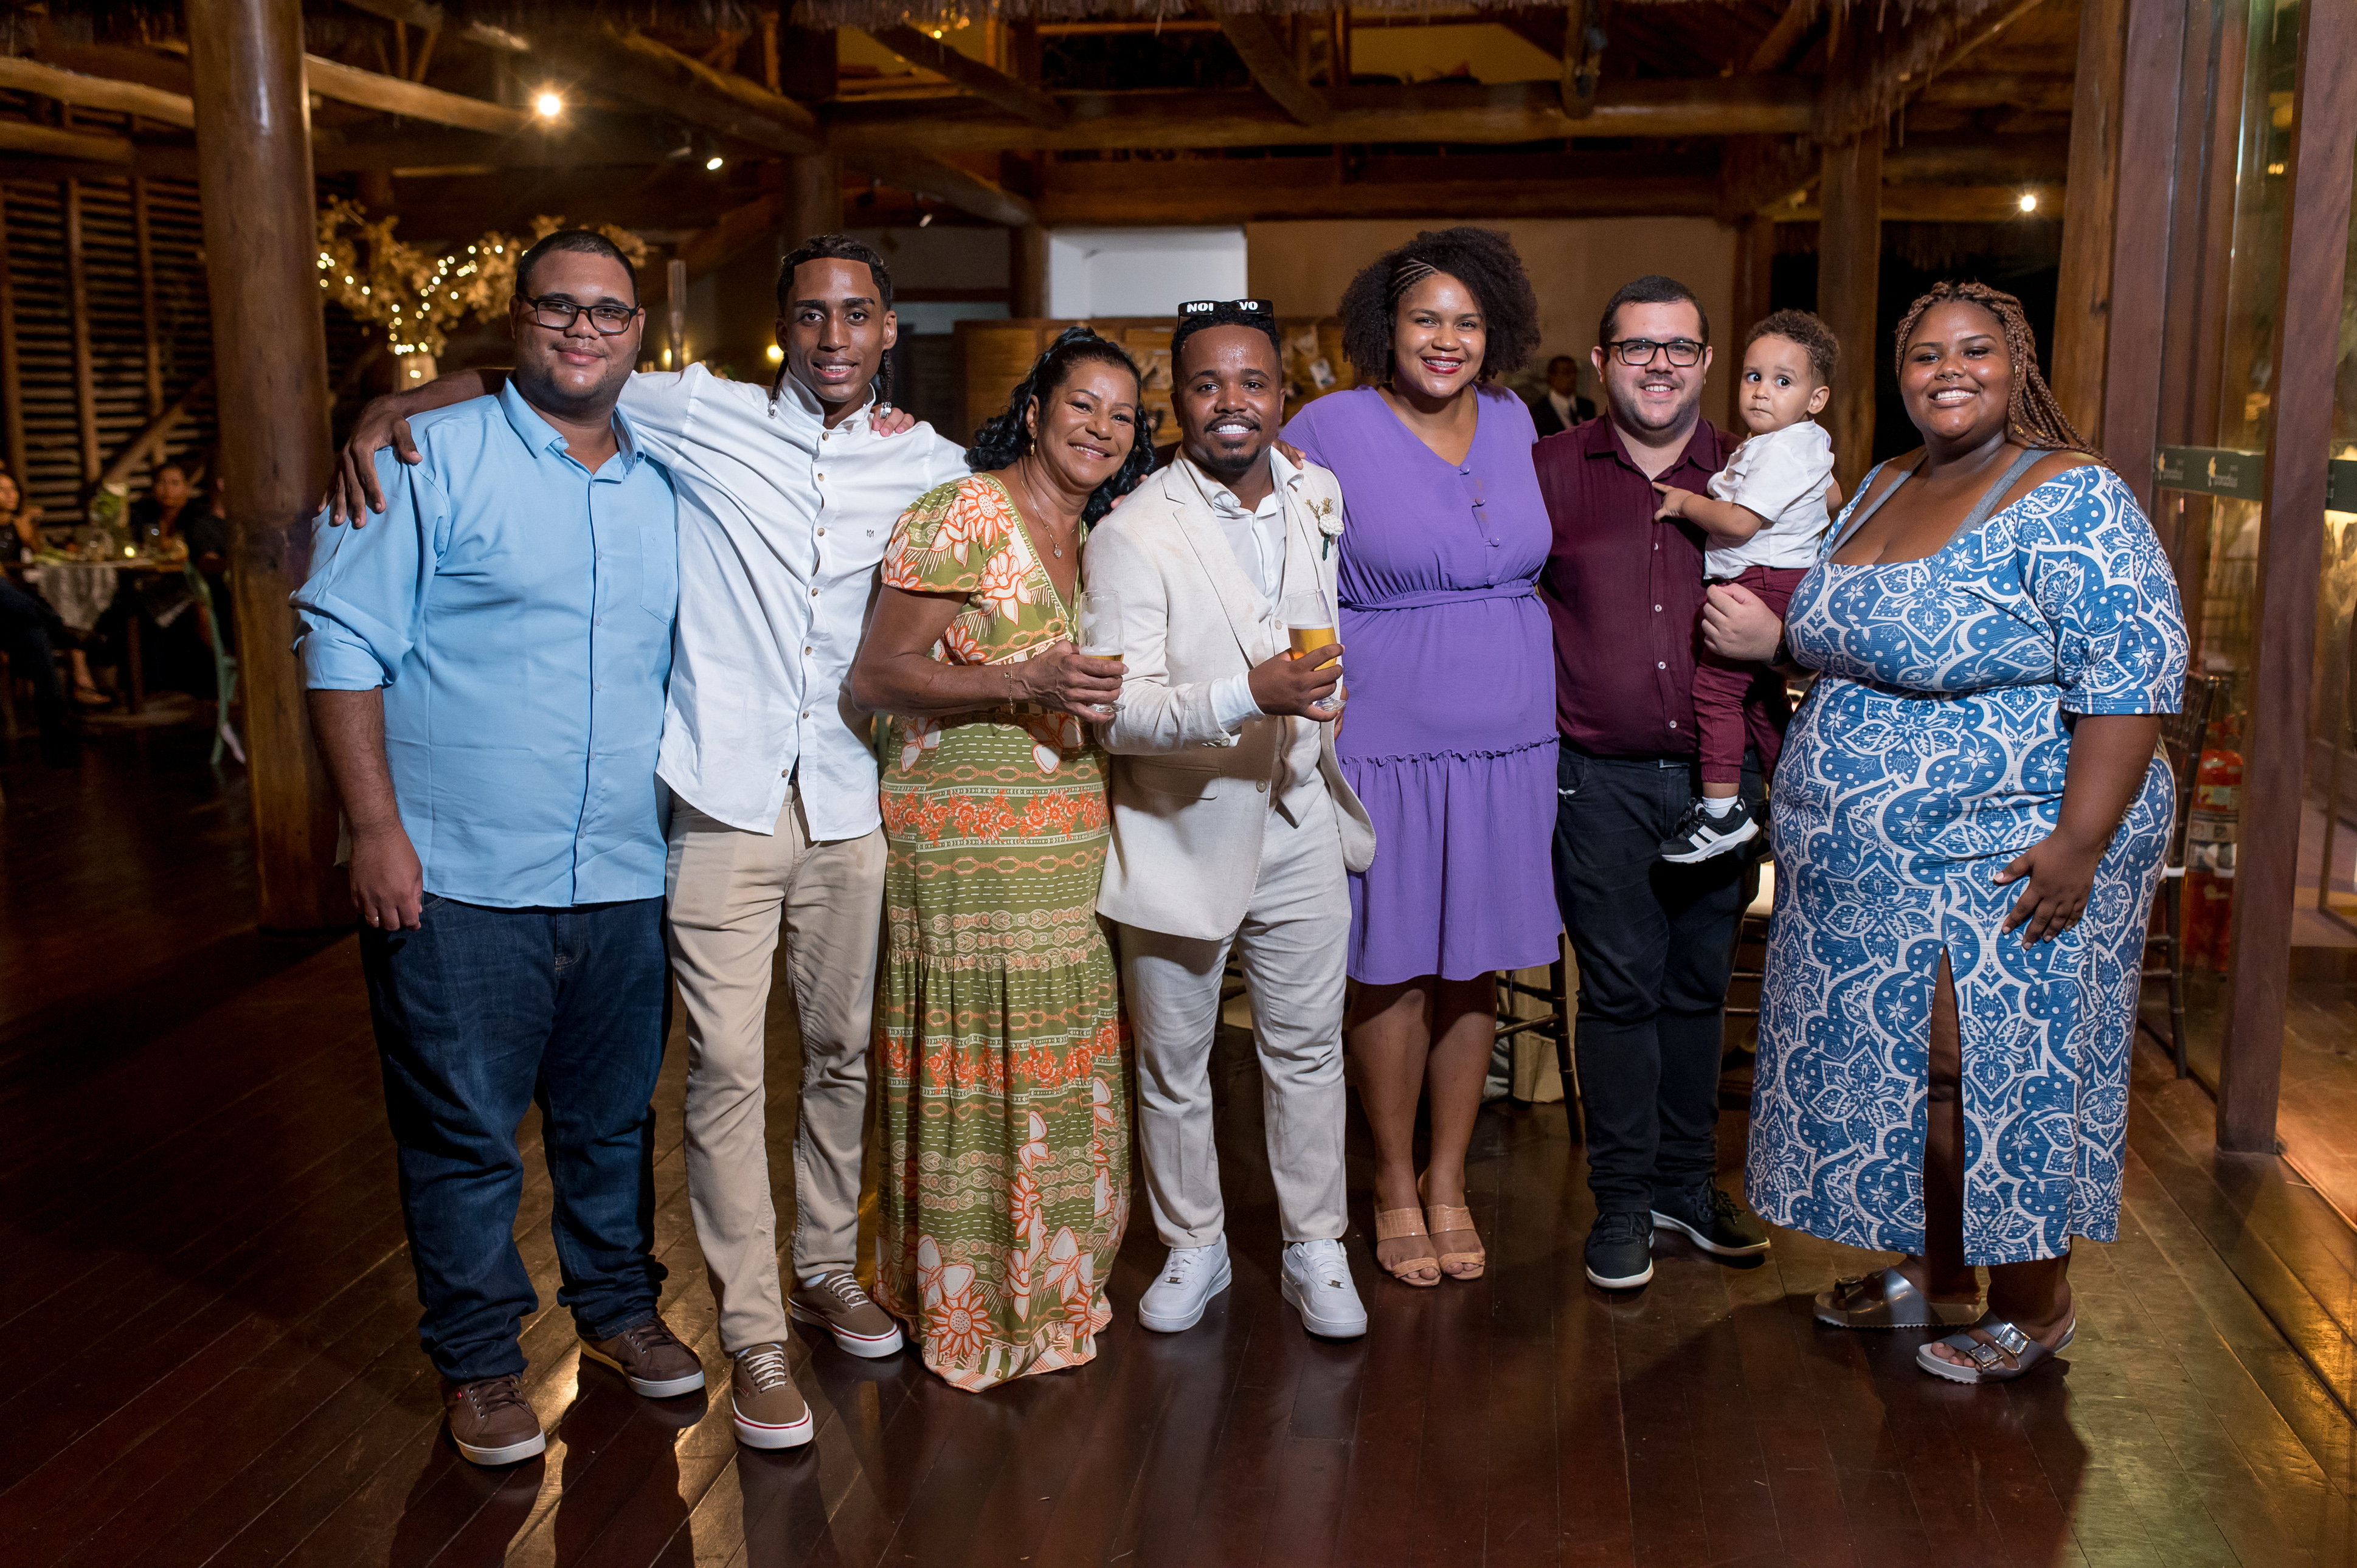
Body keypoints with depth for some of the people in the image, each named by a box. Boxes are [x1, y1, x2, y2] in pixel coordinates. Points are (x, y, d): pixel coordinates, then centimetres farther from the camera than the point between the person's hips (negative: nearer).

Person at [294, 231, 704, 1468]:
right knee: (464, 1134, 6)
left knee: (613, 1119, 17)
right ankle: (476, 1359, 24)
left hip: (622, 878, 5)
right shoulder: (431, 459, -4)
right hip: (457, 880, -4)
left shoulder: (663, 488, 11)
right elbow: (343, 646, -8)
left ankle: (616, 1305, 36)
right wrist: (374, 829, -13)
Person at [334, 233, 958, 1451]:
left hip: (851, 804, 3)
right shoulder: (700, 416, 0)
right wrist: (391, 411, -6)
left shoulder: (928, 467, 7)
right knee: (728, 1069, -2)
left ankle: (825, 1270, 34)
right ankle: (753, 1337, 11)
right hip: (724, 801, -3)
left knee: (844, 1052, 14)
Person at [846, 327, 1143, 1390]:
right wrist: (1025, 684, -21)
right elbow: (877, 675, -13)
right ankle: (967, 1312, 13)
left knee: (1058, 1059, 9)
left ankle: (1045, 1284, 25)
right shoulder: (964, 514, -9)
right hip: (962, 832, -7)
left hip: (1068, 831, 7)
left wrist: (1105, 696, 9)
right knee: (972, 1061, -3)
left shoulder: (1097, 537, 16)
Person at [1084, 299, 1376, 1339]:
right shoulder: (1131, 534, -15)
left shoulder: (1320, 498, 4)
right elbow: (1118, 709, -22)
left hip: (1299, 826, 4)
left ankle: (1314, 1251, 29)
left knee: (1307, 1052, 12)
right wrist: (1247, 695, -35)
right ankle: (1193, 1247, 31)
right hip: (1179, 835, -4)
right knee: (1173, 1065, 11)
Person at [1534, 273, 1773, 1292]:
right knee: (1620, 987, 2)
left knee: (1698, 985, 12)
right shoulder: (1551, 471, 3)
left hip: (1719, 776, 2)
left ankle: (1687, 1182, 28)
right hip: (1599, 779, -2)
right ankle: (1623, 1200, 16)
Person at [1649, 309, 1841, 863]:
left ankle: (1722, 811, -12)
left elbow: (1739, 523, -23)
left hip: (1764, 583, -11)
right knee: (1762, 693, 16)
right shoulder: (1810, 446, 15)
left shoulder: (1779, 452, -17)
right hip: (1780, 582, 11)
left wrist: (1686, 503, -10)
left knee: (1716, 684, -13)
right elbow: (1835, 498, 31)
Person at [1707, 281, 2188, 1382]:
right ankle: (1932, 1272, 33)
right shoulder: (1882, 489, 11)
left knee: (1991, 1078, 0)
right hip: (1869, 863, 8)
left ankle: (2031, 1309, 18)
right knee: (1900, 1070, 15)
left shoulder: (2069, 498, -14)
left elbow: (2134, 673, -21)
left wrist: (2080, 843, -26)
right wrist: (1774, 639, 5)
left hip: (2003, 869, -8)